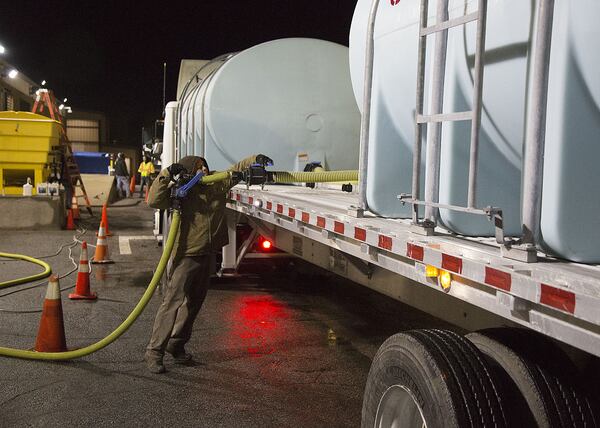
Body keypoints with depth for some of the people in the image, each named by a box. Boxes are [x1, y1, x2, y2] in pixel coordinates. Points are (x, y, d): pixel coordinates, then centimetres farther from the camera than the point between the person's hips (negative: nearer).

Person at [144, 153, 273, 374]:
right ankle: (154, 351, -4)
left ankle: (176, 345, 29)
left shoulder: (217, 184, 5)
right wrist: (166, 175, -30)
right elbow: (154, 200, -25)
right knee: (172, 302, -10)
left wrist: (256, 159, -3)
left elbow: (237, 169, 12)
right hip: (185, 256, -7)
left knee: (194, 302, 15)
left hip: (206, 255, 7)